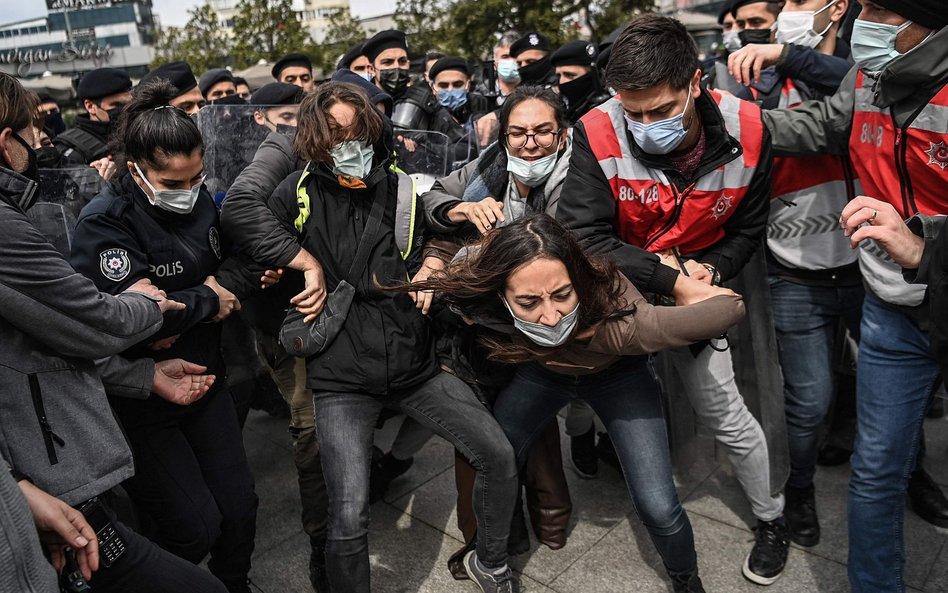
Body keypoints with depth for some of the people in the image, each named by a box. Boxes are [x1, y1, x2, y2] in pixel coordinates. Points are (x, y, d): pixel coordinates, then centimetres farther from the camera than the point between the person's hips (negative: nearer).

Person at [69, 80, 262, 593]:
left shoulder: (198, 201, 1)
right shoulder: (105, 223, -19)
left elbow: (241, 261, 10)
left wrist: (225, 284, -13)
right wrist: (208, 301, -16)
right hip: (140, 398, -6)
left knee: (240, 508, 11)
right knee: (197, 527, -3)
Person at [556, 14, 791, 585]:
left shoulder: (745, 131, -17)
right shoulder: (599, 133, -25)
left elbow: (746, 229, -1)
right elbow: (584, 235, -26)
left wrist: (709, 272, -17)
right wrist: (671, 278, -28)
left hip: (694, 286, 1)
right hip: (614, 286, 0)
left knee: (726, 414, 7)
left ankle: (772, 518, 32)